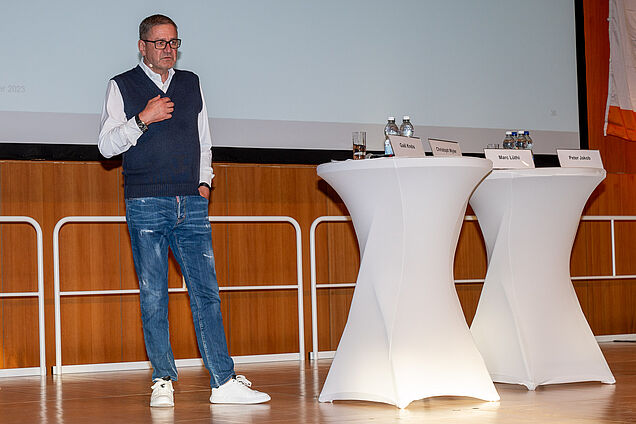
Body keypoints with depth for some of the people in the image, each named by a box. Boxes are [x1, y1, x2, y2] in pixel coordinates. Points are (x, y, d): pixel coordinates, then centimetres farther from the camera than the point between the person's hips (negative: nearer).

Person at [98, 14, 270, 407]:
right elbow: (107, 145, 1)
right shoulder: (122, 87, 7)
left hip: (192, 204, 3)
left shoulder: (191, 83, 17)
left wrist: (204, 181, 11)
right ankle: (163, 381, 6)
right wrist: (143, 120, -11)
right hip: (145, 205, -3)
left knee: (207, 291, -2)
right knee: (153, 296, -1)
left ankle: (224, 381, -3)